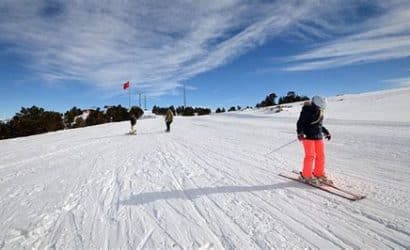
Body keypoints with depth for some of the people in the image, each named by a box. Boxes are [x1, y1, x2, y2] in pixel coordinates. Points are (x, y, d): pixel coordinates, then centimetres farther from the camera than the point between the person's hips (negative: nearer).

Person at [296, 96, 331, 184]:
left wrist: (326, 132, 24)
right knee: (310, 156, -7)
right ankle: (306, 175, 5)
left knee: (321, 156, 7)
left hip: (318, 137, 7)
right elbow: (300, 123, -12)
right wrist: (300, 133, -24)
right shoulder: (306, 111, -10)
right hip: (308, 136, -7)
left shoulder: (320, 112, 10)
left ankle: (319, 174, 21)